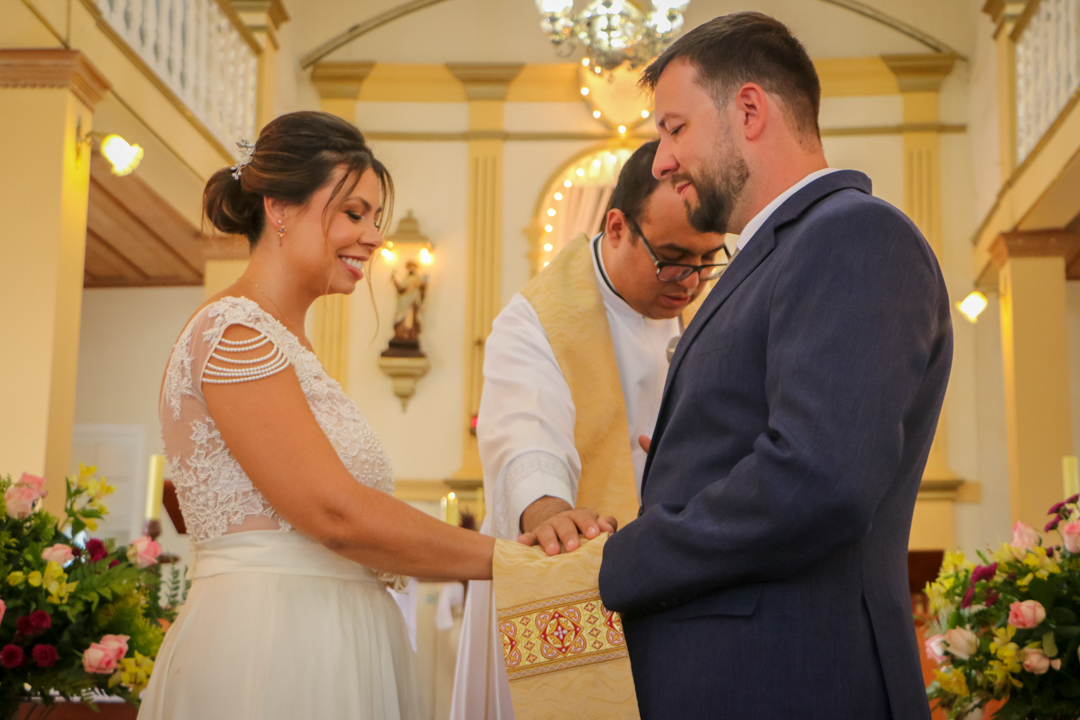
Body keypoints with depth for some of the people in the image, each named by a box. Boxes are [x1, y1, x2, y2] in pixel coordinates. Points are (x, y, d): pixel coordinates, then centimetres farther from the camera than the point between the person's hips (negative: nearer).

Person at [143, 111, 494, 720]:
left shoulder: (290, 346, 18)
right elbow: (335, 514, -19)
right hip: (264, 651, -9)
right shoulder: (233, 329, -12)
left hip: (329, 656, 9)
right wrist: (503, 557, -12)